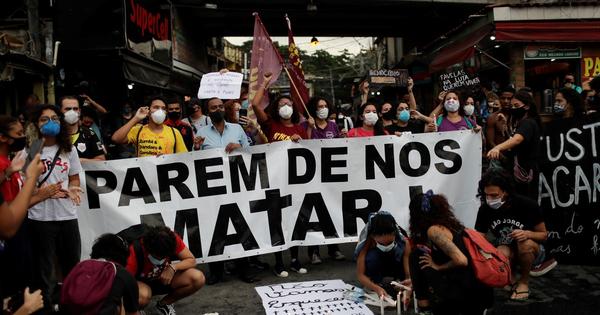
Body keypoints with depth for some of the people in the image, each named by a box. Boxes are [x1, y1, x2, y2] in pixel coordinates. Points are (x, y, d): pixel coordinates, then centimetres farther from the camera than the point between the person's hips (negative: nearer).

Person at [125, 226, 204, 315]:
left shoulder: (173, 240, -25)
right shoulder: (135, 251, -33)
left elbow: (191, 260, -15)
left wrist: (173, 267, -33)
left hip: (164, 280, 4)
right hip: (141, 283, -3)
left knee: (198, 278, -21)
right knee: (143, 295, -41)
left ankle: (164, 304, 3)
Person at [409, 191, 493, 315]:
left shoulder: (433, 230, -12)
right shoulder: (450, 223, 15)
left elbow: (461, 260, -23)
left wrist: (437, 267, -4)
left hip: (466, 292, -8)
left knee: (418, 257, 2)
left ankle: (423, 302, 9)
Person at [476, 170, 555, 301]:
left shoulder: (527, 205, -23)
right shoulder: (485, 209, -16)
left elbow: (544, 235, -11)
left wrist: (528, 233, -34)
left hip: (531, 250, 0)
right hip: (506, 251, 1)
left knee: (525, 243, -37)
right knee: (502, 252, -37)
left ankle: (524, 281, -11)